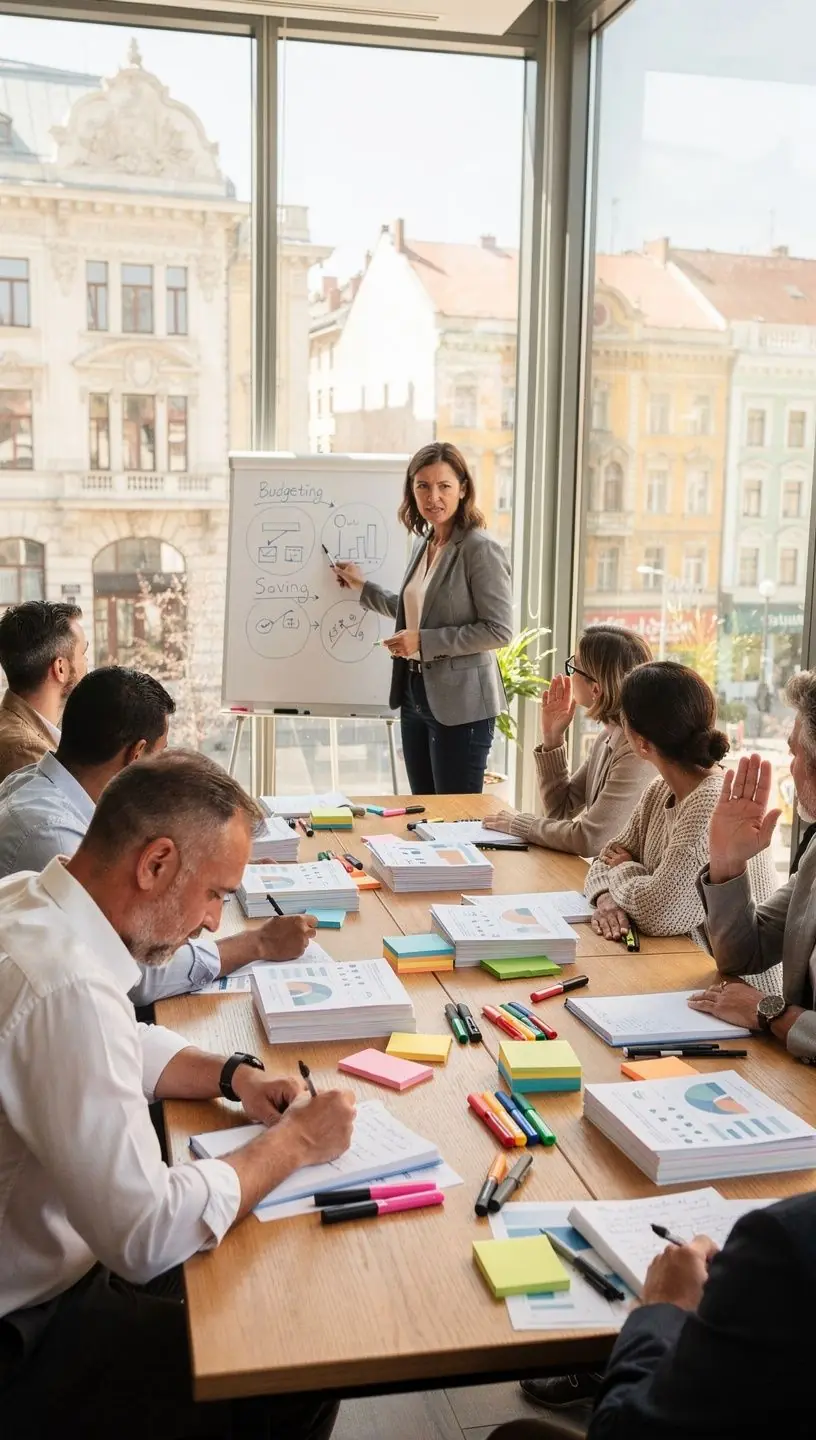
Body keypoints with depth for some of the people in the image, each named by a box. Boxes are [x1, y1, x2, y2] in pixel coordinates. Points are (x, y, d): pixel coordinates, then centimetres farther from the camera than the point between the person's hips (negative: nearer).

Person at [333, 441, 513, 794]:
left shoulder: (481, 549, -14)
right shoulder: (422, 543, 11)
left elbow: (498, 630, -18)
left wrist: (425, 641, -19)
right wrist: (363, 587, 25)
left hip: (461, 705, -8)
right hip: (416, 696, 8)